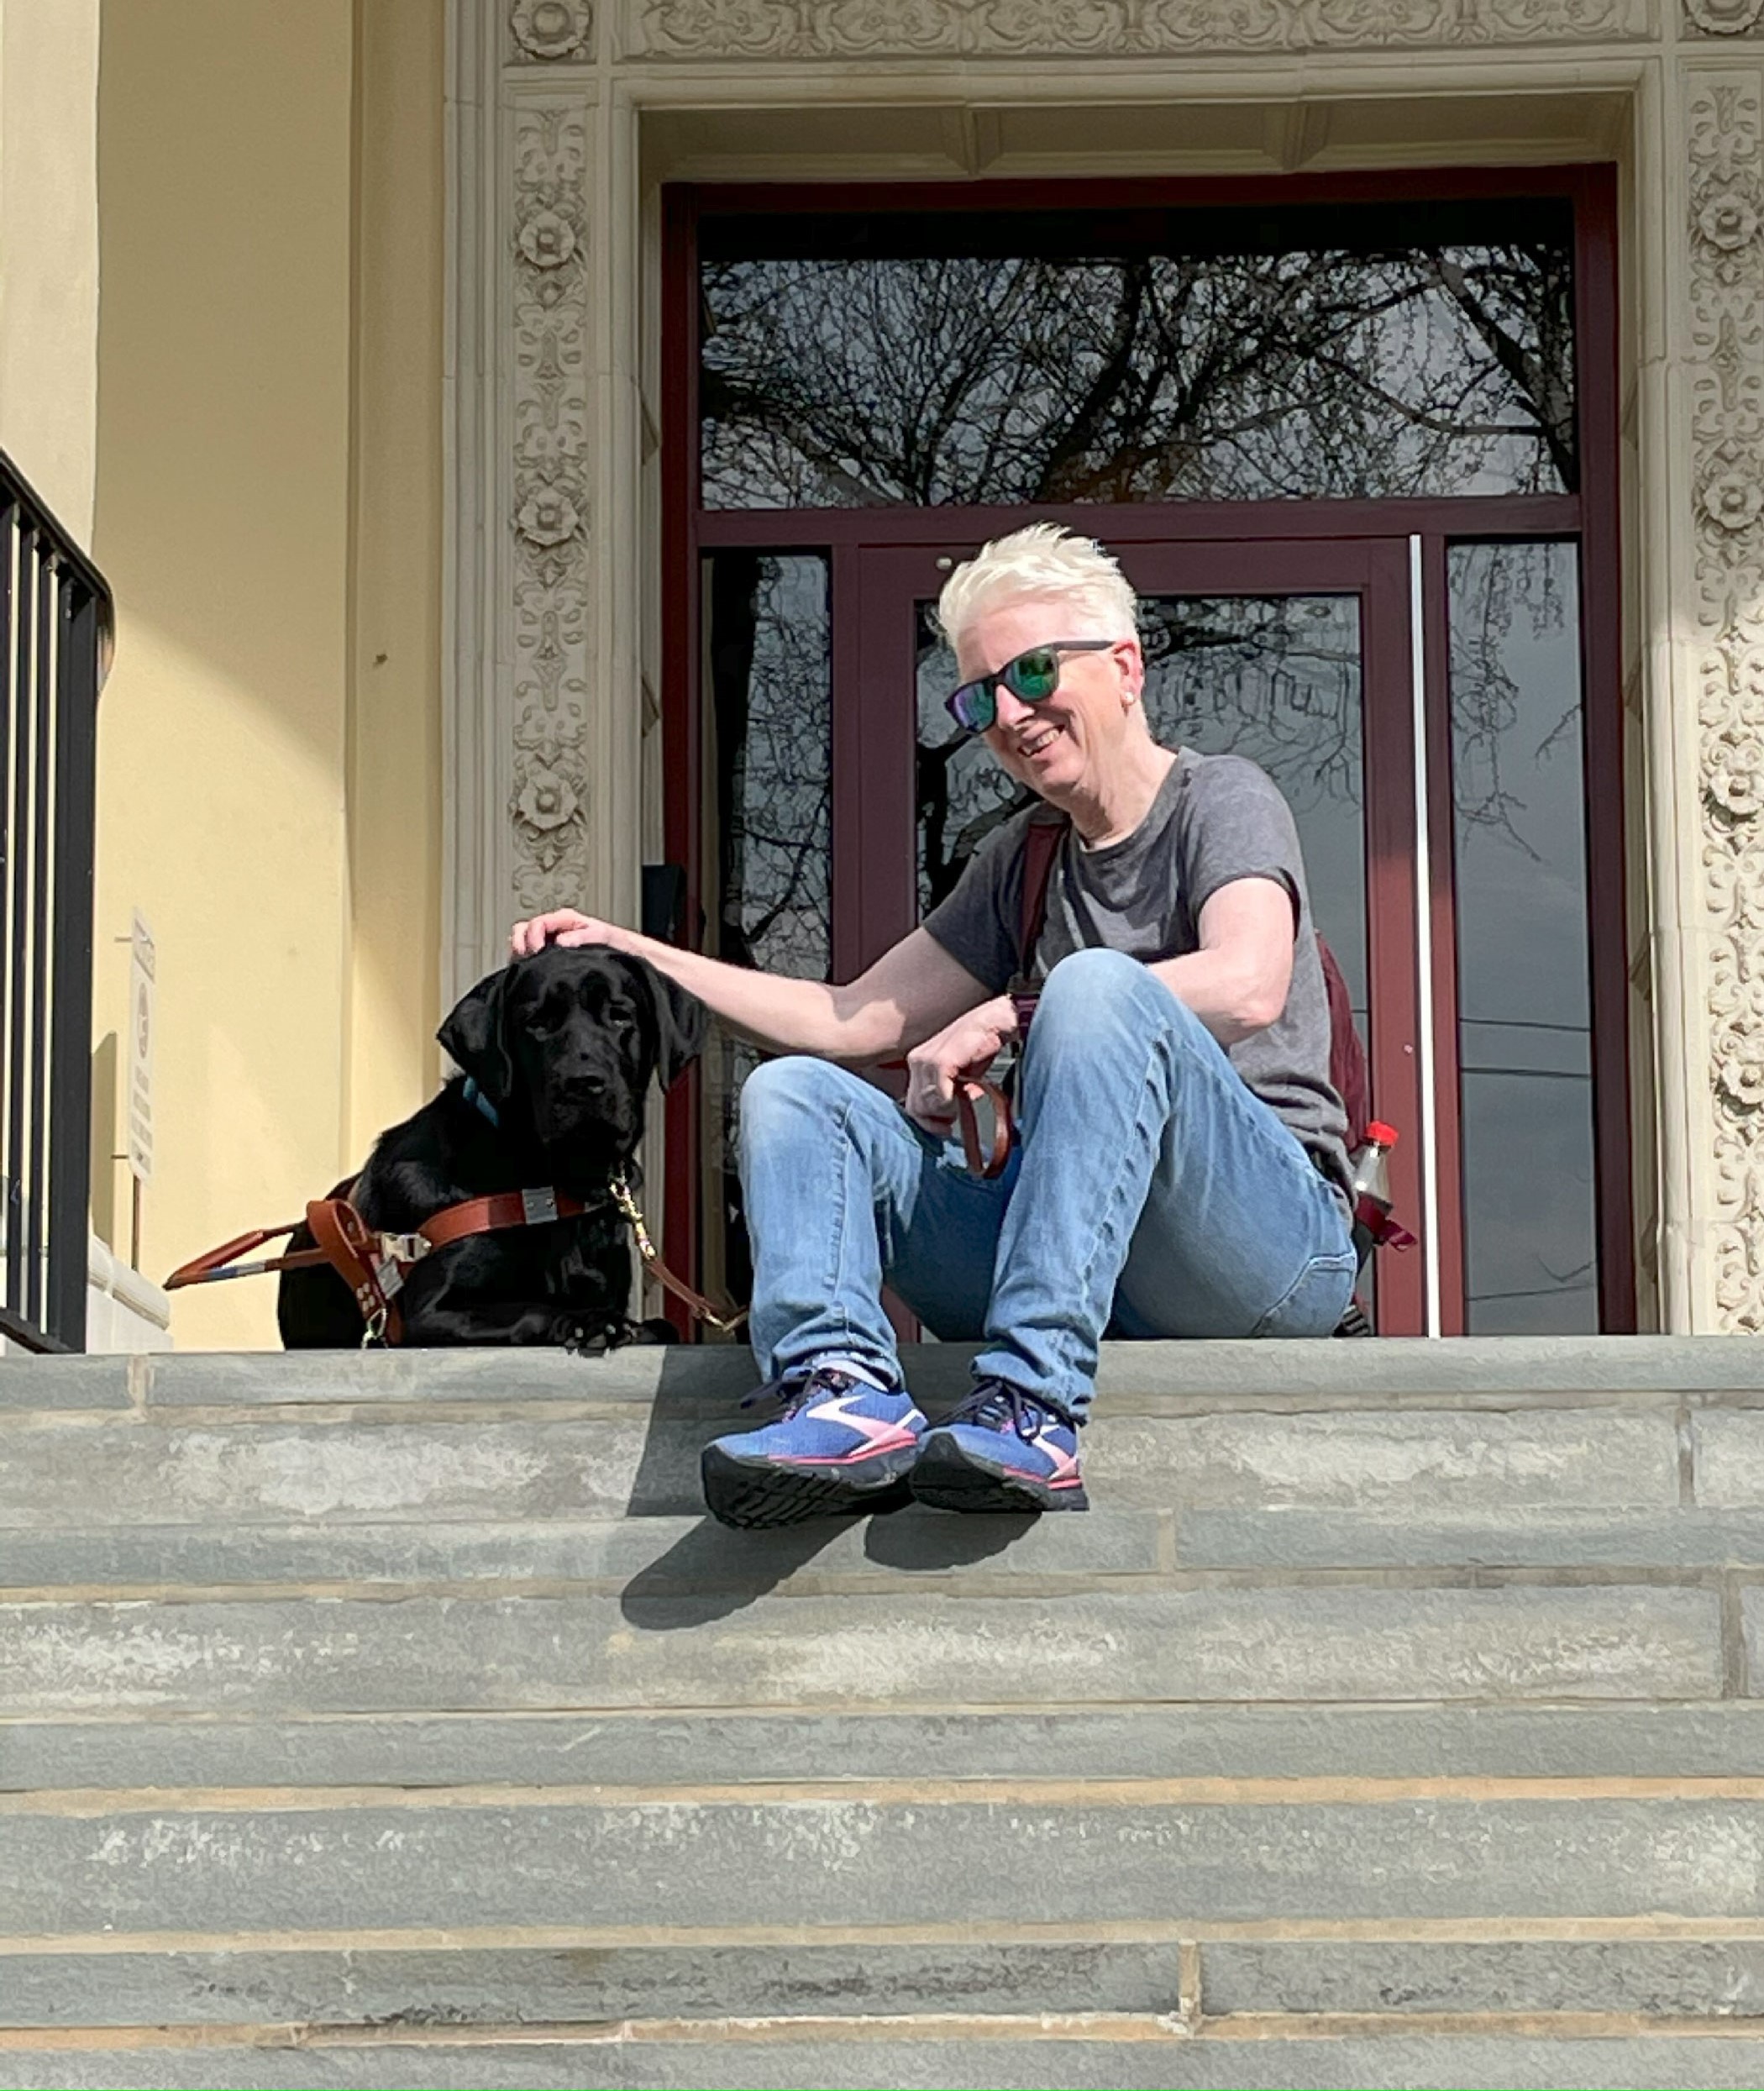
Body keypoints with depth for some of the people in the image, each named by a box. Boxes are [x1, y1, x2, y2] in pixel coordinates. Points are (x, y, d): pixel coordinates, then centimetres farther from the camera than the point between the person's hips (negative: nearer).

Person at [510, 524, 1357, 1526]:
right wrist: (634, 956, 16)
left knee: (1098, 985, -32)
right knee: (794, 1090, -5)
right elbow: (855, 1020, 24)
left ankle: (1034, 1409, -43)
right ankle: (846, 1386, -34)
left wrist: (1004, 1020, -14)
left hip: (1275, 1234, -6)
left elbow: (1247, 986, -18)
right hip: (1093, 1264, 6)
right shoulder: (1022, 861, 23)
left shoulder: (1222, 798, 3)